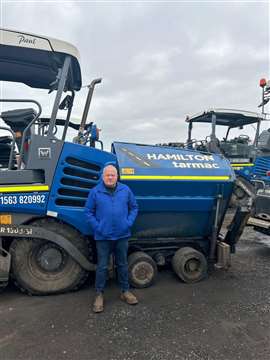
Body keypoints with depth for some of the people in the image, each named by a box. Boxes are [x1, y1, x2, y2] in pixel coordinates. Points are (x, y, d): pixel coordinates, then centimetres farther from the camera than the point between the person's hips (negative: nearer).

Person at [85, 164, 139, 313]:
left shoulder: (125, 190, 2)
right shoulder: (95, 192, -4)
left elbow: (134, 208, 8)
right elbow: (88, 212, -1)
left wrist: (129, 223, -4)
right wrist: (97, 227, -10)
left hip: (122, 235, 2)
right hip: (103, 237, -2)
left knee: (122, 264, 16)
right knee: (102, 267, 8)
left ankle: (125, 291, 31)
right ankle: (99, 294, 24)